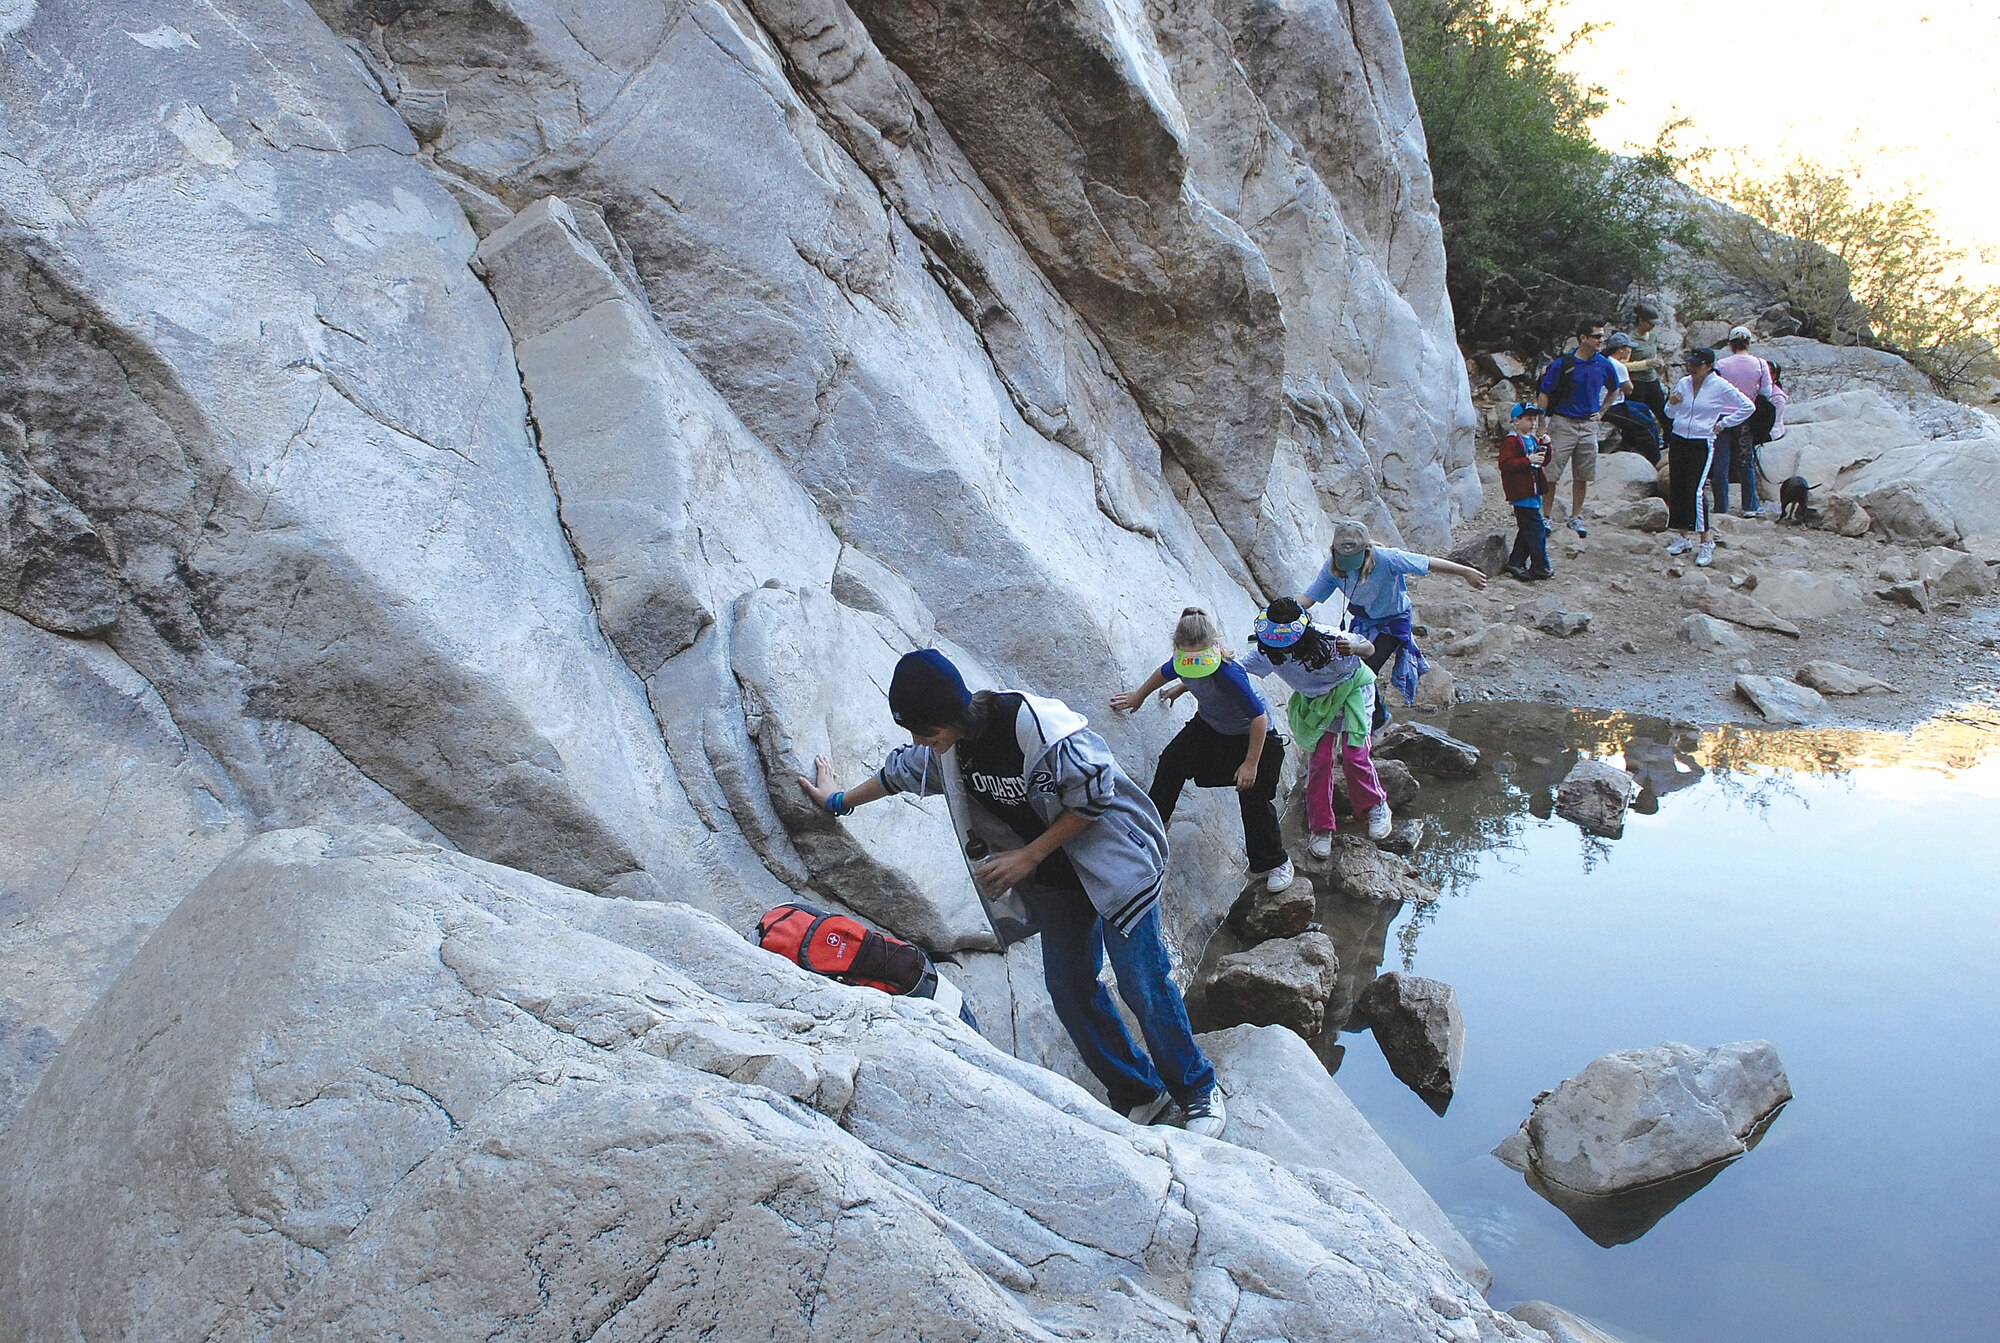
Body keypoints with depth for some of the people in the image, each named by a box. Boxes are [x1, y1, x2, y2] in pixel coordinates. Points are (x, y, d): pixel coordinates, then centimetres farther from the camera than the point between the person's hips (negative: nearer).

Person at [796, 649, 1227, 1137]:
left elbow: (1094, 798, -23)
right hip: (1055, 879, 7)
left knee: (1141, 983, -5)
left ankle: (1199, 1092, 16)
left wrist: (1029, 856, -19)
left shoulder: (1035, 723, -31)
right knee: (1069, 988, 5)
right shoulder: (944, 746, -5)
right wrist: (839, 800, 31)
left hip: (1112, 861, -7)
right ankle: (1139, 1093, 23)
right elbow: (902, 771, 17)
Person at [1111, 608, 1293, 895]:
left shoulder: (1227, 673, -42)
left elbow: (1259, 717, -35)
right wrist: (1139, 696, 23)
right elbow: (1164, 672, 8)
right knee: (1172, 761, 0)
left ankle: (1274, 863, 12)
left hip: (1251, 734, -7)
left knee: (1255, 799, -5)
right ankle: (1155, 815, 22)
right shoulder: (1181, 663, -20)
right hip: (1209, 724, 7)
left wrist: (1251, 764, -29)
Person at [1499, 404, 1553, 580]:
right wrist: (1529, 460, -26)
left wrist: (1545, 448, 2)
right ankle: (1540, 567, -4)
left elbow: (1544, 461, 21)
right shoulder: (1511, 441, -10)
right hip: (1521, 493, -10)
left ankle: (1515, 564, 20)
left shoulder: (1533, 440, 18)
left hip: (1533, 492, 10)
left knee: (1526, 530, 13)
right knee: (1536, 529, -10)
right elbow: (1505, 464, -20)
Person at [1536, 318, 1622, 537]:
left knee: (1582, 476, 8)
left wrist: (1601, 413, 14)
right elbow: (1545, 396, -6)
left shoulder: (1603, 365, 3)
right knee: (1551, 473, -3)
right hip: (1563, 423, -4)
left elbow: (1613, 390, 23)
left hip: (1589, 425, 4)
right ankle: (1547, 516, 9)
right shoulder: (1562, 364, -9)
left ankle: (1576, 517, 18)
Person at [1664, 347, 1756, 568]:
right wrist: (1672, 404, -4)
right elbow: (1670, 414, 18)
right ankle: (1682, 537, 17)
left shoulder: (1720, 387, -7)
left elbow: (1748, 407, -2)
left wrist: (1723, 424, -2)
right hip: (1678, 440, 5)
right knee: (1676, 488, 5)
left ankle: (1706, 541, -8)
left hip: (1702, 444, -5)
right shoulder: (1683, 383, 6)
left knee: (1695, 490, -15)